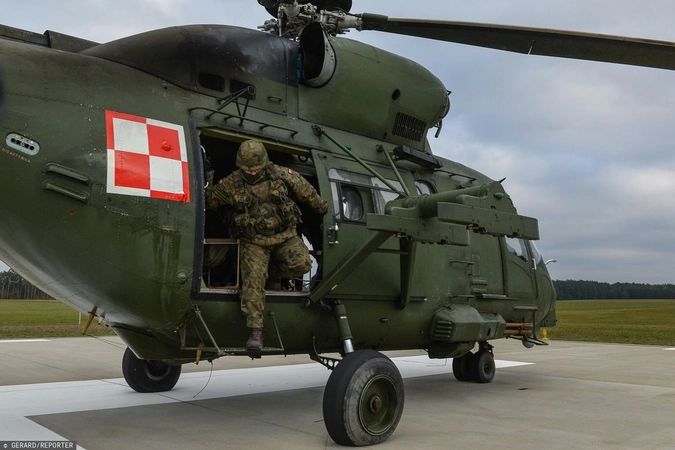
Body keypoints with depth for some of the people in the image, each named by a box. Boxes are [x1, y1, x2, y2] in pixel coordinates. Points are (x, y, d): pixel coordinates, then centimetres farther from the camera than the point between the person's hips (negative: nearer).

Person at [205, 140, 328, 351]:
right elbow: (209, 199, 2)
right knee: (253, 281, -18)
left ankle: (269, 273, 7)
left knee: (302, 264, -23)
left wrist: (323, 208, 17)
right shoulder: (231, 183, -4)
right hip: (255, 242, -1)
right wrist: (207, 176, -13)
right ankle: (255, 331, -16)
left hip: (285, 236, 1)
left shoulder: (281, 175, -5)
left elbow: (306, 191, 7)